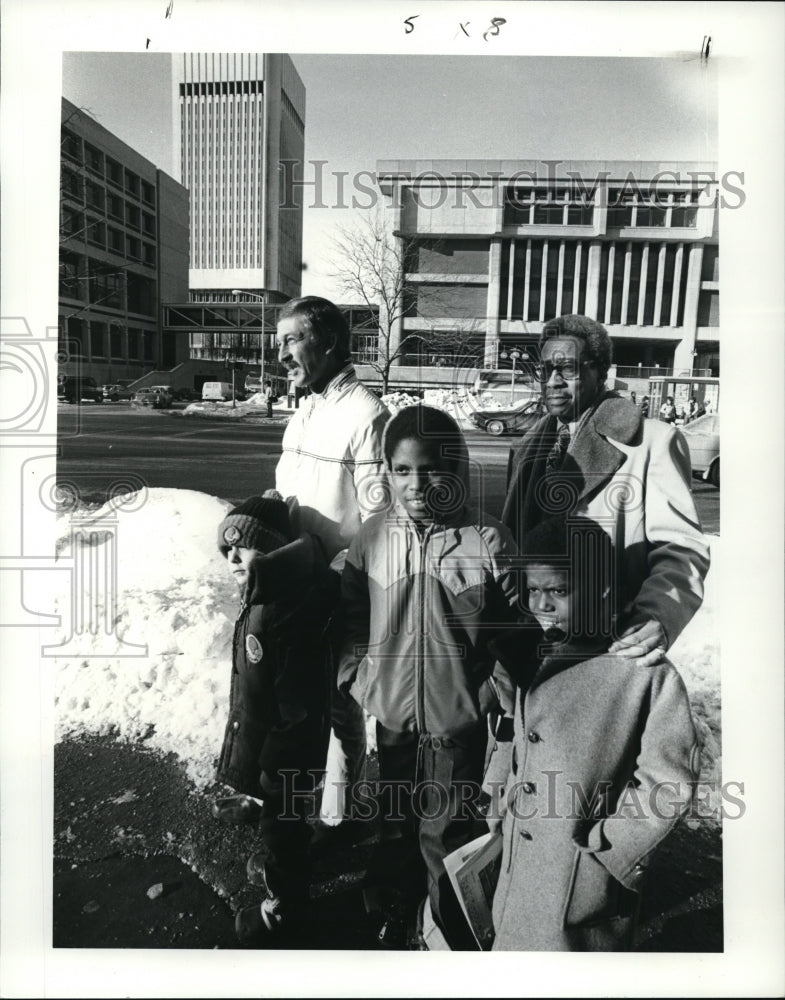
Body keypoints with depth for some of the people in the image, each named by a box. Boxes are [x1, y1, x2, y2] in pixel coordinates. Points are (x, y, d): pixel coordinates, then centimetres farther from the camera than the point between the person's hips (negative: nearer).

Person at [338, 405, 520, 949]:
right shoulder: (373, 536, -6)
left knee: (446, 837, 13)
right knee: (395, 827, 24)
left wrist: (497, 696, -8)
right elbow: (353, 618, 5)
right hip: (391, 713, 4)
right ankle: (391, 921, 50)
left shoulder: (489, 540, -15)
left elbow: (514, 628, -6)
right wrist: (352, 677, 0)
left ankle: (454, 936, 40)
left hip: (459, 721, -3)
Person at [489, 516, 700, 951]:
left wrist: (604, 846, -12)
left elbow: (666, 783, -15)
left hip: (584, 878, -6)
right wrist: (501, 818, 11)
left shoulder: (647, 673, -18)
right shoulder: (536, 660, 3)